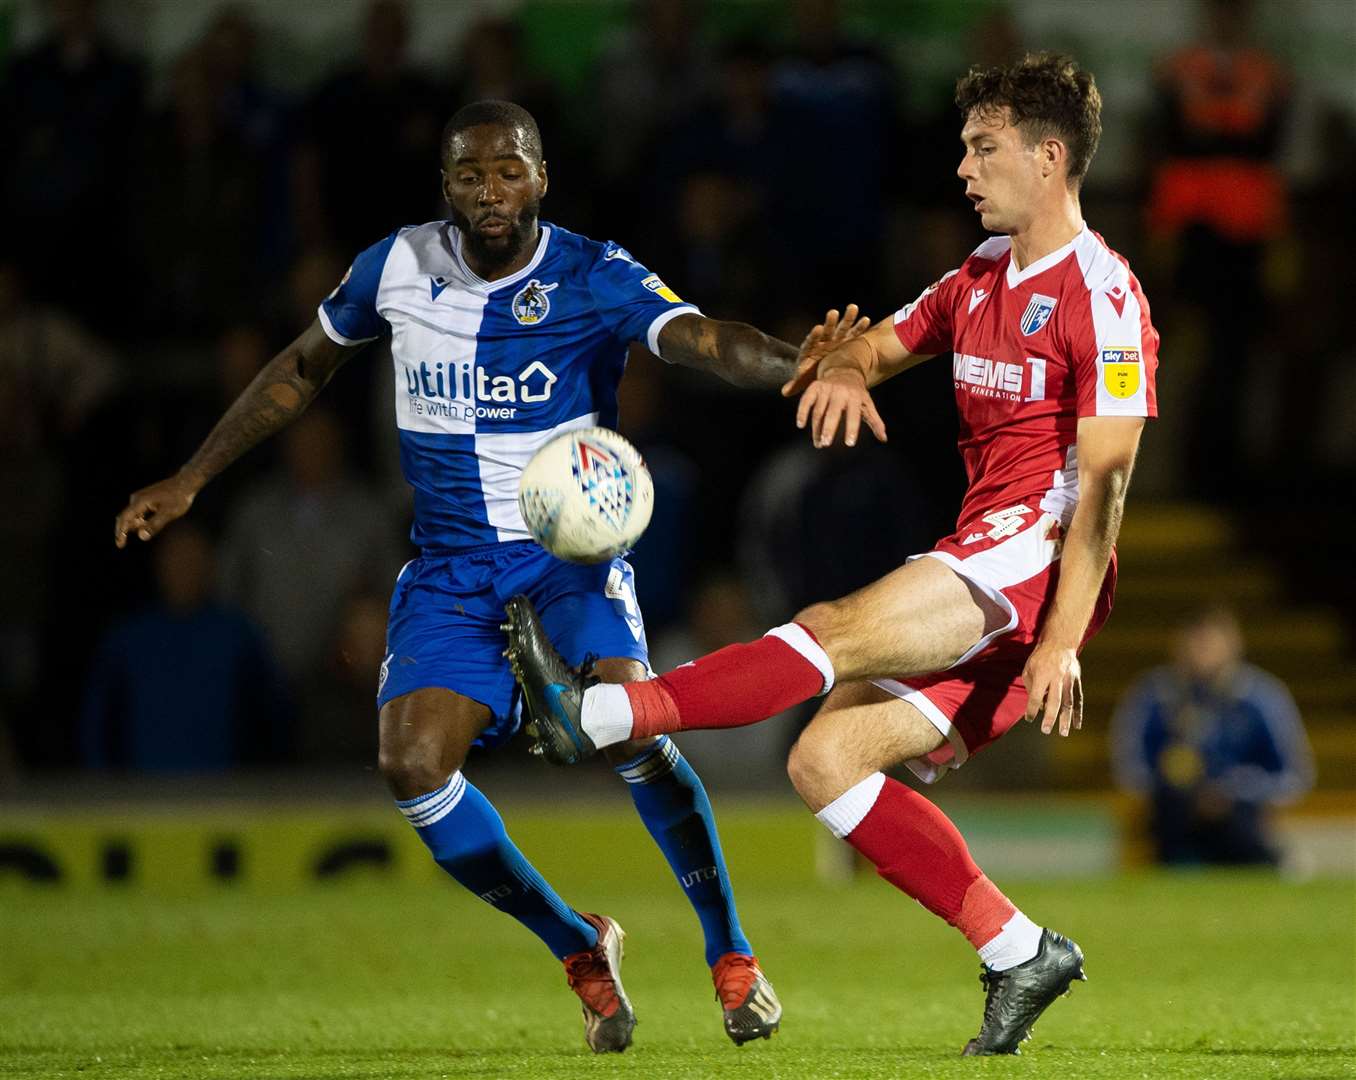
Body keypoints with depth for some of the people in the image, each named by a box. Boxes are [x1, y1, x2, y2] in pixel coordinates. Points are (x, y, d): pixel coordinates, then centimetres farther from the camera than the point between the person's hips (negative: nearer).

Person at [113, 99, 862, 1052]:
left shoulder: (595, 281, -13)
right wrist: (188, 482, 13)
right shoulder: (397, 269, -3)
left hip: (571, 551, -3)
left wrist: (796, 362, -52)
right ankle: (580, 952, 4)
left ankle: (732, 956, -7)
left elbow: (704, 340, -30)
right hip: (451, 569, 3)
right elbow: (302, 370, 14)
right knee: (412, 763, -18)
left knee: (629, 728, -28)